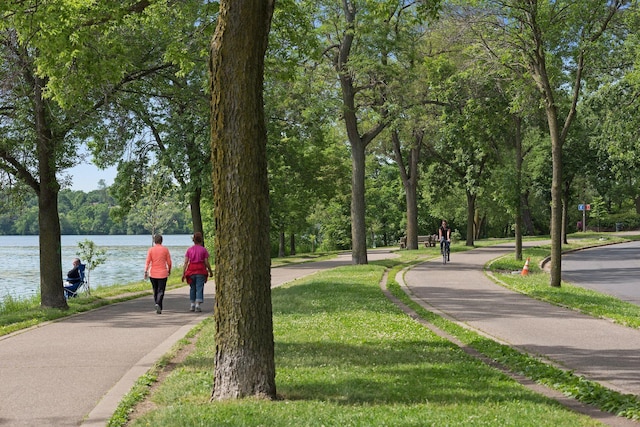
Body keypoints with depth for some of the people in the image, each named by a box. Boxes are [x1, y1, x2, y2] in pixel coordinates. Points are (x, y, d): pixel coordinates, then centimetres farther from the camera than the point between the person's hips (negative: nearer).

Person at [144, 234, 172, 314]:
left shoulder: (151, 249, -1)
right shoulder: (165, 249, -2)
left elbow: (148, 262, -7)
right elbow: (169, 262, 1)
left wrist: (146, 272, -5)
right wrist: (169, 270, 15)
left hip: (153, 274, 2)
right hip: (163, 274, -2)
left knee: (155, 291, 15)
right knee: (161, 291, -2)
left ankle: (159, 308, 20)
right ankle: (158, 304, -25)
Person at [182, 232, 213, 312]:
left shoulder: (189, 250, 5)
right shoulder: (204, 250, -2)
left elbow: (186, 262, 1)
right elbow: (206, 262, -3)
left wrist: (183, 273, 3)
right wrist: (210, 271, 9)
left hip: (191, 270, 3)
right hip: (201, 270, -3)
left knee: (192, 288, 14)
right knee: (199, 288, -1)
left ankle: (192, 305, 16)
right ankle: (197, 305, -9)